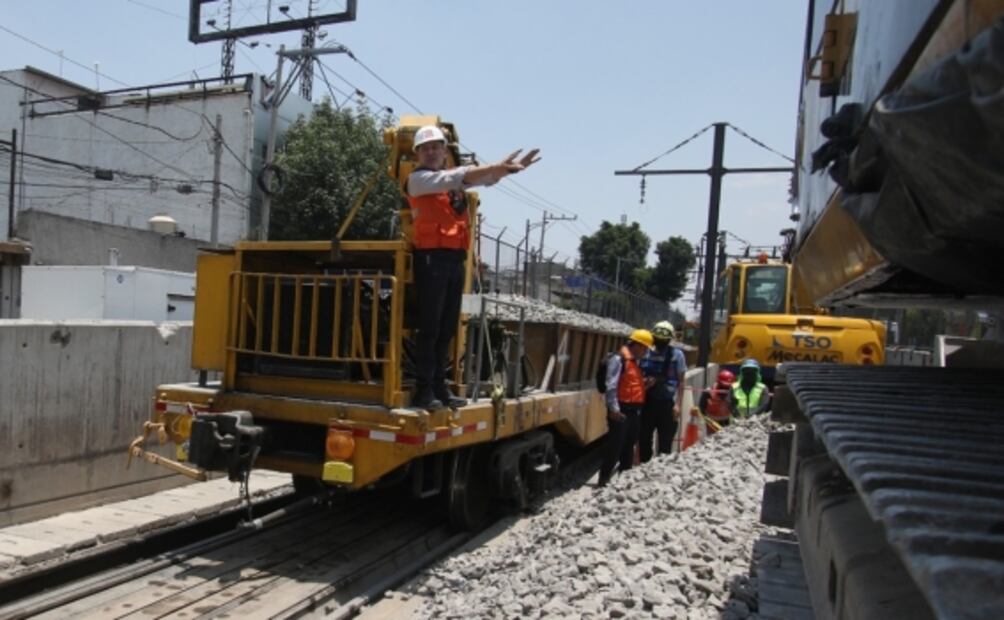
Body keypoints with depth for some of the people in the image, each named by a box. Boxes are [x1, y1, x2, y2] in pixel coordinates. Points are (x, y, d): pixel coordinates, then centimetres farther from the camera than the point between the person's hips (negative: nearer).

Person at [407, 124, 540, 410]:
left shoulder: (452, 178, 21)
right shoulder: (418, 178, 0)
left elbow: (487, 178, 16)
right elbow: (456, 177, -14)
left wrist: (508, 168, -3)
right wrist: (498, 165, -19)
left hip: (455, 259, 7)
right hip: (431, 258, -7)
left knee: (447, 329, 8)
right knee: (430, 327, -7)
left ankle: (440, 388, 15)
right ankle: (423, 391, -3)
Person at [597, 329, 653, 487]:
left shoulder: (636, 362, 18)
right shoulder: (618, 359, -12)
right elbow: (611, 386, -18)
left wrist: (646, 383, 7)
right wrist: (614, 408, -22)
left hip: (633, 410, 9)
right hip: (621, 410, -9)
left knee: (629, 445, 16)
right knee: (615, 446, -8)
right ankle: (604, 479, -4)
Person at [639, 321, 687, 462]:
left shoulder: (676, 355, -3)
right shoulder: (646, 353, 4)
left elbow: (680, 381, -2)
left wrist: (677, 404, -9)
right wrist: (644, 382, -8)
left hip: (666, 402, -3)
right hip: (648, 400, 3)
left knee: (665, 441, 5)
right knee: (644, 438, 10)